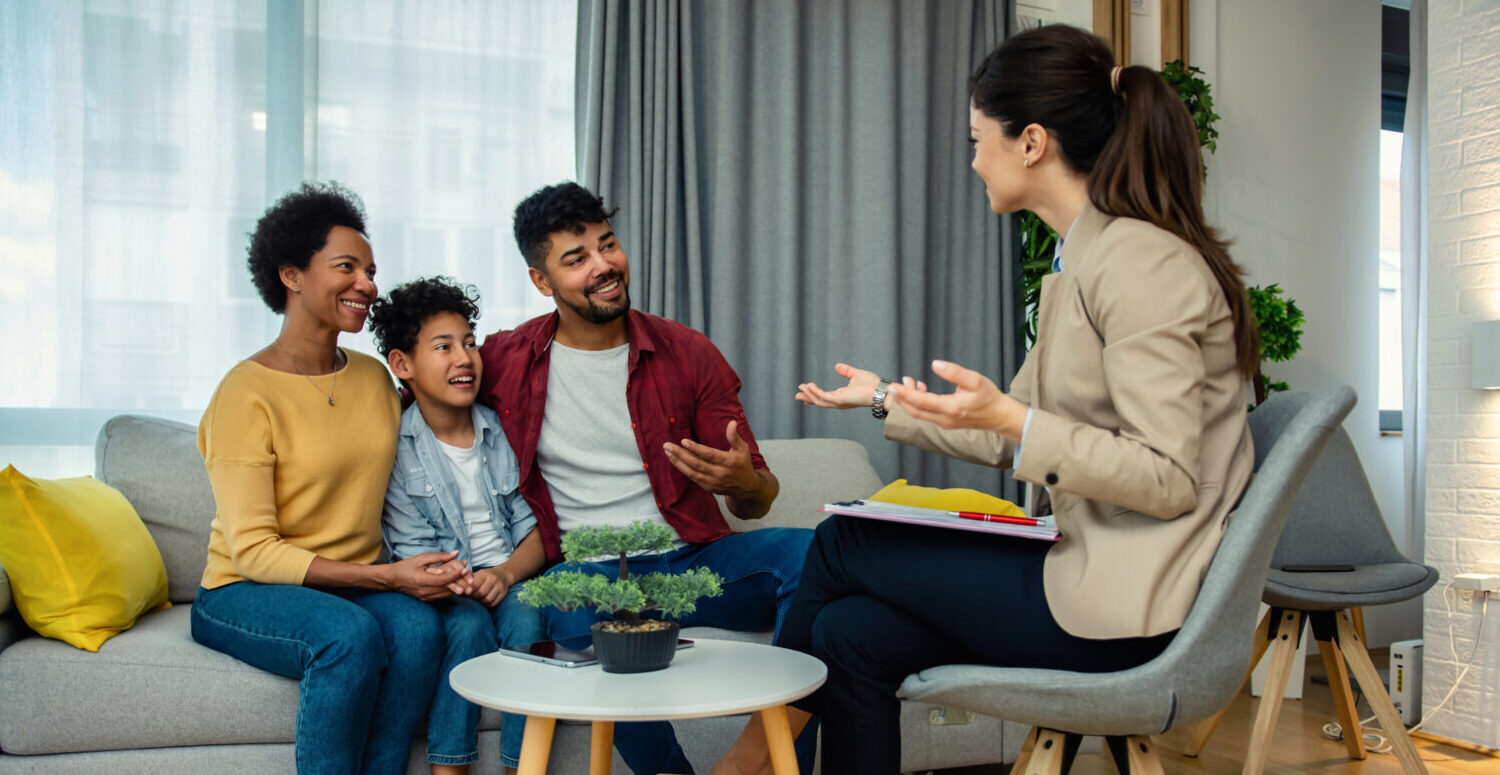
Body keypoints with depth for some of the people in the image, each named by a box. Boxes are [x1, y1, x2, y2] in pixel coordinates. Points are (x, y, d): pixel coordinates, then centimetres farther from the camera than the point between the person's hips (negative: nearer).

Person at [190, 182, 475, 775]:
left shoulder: (375, 377, 8)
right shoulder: (247, 394, -12)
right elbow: (253, 551, -16)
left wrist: (431, 566, -4)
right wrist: (387, 577, -22)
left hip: (356, 586, 5)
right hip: (244, 592, -4)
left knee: (418, 626, -27)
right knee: (351, 633, -34)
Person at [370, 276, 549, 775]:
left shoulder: (504, 431, 5)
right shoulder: (393, 448, -2)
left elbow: (536, 528, 4)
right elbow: (413, 550, -4)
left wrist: (506, 574, -15)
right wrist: (457, 581, -25)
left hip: (512, 578, 2)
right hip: (446, 590, -2)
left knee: (525, 619, -28)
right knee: (470, 624, -31)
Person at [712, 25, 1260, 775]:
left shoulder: (1139, 262, -17)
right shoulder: (1082, 262, 13)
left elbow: (1170, 480, -20)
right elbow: (1018, 436, 17)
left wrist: (1012, 419, -28)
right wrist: (887, 400, 24)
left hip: (1128, 611, -8)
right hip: (1098, 576, 8)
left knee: (841, 543, -1)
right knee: (851, 631, 0)